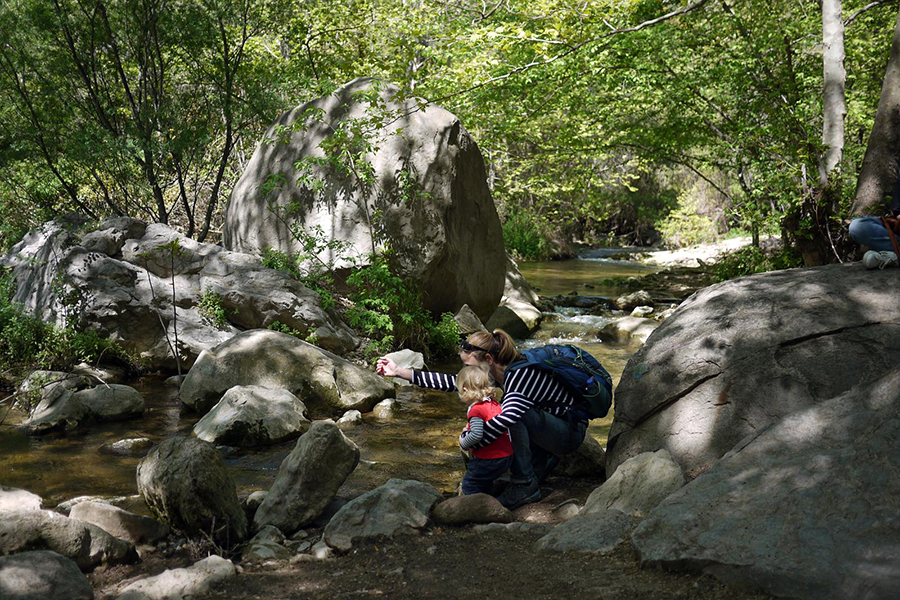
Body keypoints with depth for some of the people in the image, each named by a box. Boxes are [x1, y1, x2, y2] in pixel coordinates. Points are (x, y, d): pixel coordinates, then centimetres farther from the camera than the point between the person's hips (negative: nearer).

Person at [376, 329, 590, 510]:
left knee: (515, 411, -31)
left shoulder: (521, 374, -29)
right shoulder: (496, 371, -2)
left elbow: (506, 417, -45)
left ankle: (525, 485, -20)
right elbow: (453, 382, -3)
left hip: (571, 432, -9)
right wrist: (399, 371, -5)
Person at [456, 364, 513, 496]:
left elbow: (476, 435, -25)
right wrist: (470, 428, 18)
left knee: (469, 484, 4)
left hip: (489, 459, -9)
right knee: (485, 483, 27)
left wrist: (464, 443, -6)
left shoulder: (476, 410, -20)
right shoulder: (494, 404, 8)